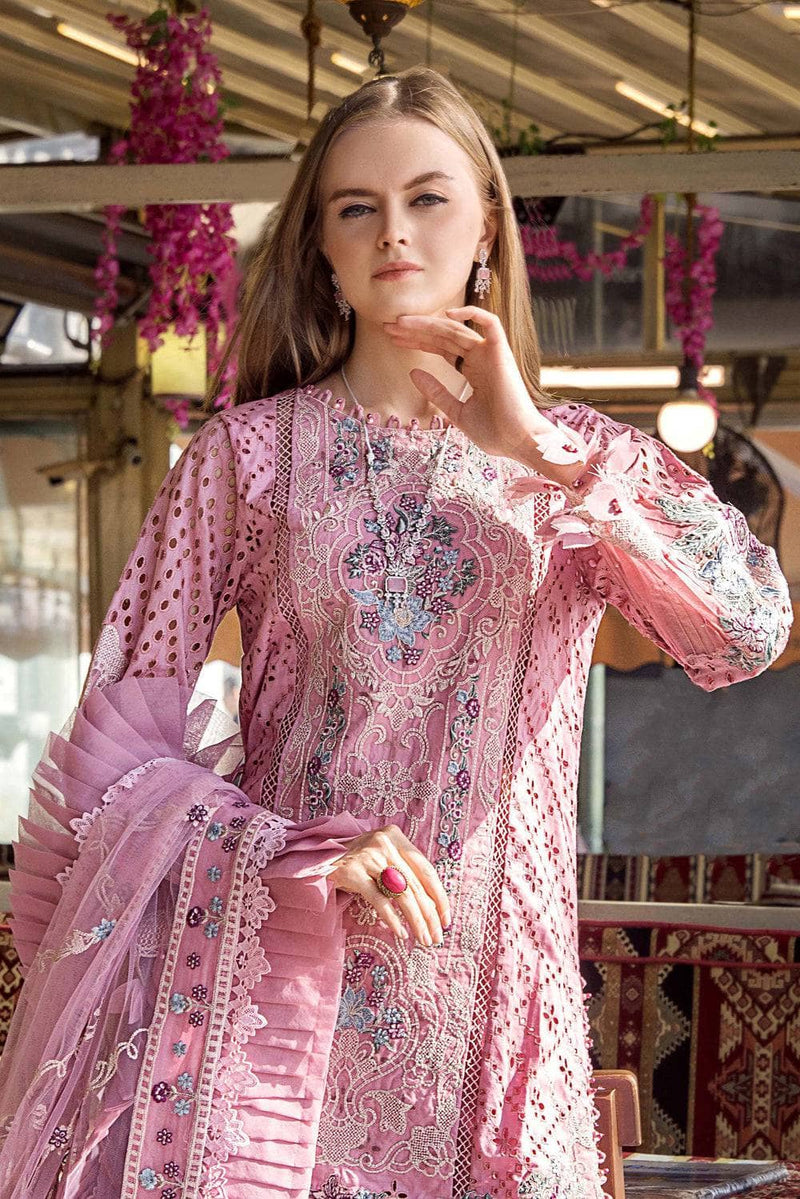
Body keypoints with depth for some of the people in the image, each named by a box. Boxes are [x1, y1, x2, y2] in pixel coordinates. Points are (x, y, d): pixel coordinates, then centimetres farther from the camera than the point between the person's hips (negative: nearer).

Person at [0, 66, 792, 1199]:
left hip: (494, 995, 1)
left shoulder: (585, 465, 7)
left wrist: (532, 448, -11)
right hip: (271, 969, -1)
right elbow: (118, 746, -2)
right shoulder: (250, 452, 1)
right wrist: (302, 858, -17)